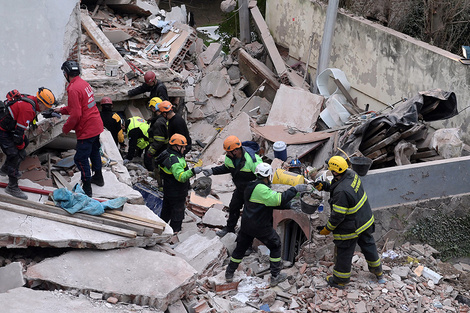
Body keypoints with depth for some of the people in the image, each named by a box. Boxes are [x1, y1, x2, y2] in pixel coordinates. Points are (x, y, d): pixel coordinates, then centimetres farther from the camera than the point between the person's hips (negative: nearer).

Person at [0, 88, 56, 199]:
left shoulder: (31, 100, 1)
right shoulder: (28, 109, -30)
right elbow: (19, 131, -25)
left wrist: (23, 141, 16)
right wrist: (20, 146, -9)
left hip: (10, 126, 11)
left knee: (25, 142, 25)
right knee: (15, 154, -14)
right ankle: (12, 187, -9)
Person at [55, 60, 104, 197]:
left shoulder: (74, 89, -22)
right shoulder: (84, 83, 8)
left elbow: (76, 115, -24)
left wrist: (65, 128, -10)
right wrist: (61, 110, 25)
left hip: (86, 130, -10)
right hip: (96, 125, 10)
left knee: (80, 158, -1)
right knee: (94, 151, 26)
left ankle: (87, 188, 4)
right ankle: (98, 177, 44)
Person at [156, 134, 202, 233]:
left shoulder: (167, 154, 5)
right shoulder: (174, 160, -29)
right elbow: (180, 176, -38)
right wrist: (192, 171, -45)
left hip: (167, 191, 10)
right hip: (177, 195, -10)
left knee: (166, 213, 25)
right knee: (177, 216, 4)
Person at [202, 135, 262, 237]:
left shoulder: (252, 159, -36)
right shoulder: (229, 157, -14)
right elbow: (226, 168, 9)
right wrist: (212, 171, -3)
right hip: (239, 189, 7)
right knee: (233, 207, 22)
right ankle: (229, 227, 44)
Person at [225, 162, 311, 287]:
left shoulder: (251, 187, 9)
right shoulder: (261, 189, -23)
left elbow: (272, 202, 11)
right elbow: (278, 199, -32)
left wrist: (290, 206, 7)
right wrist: (295, 189, -26)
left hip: (246, 225, 8)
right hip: (261, 227, -8)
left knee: (241, 248, 21)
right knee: (275, 246, 12)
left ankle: (229, 273, 30)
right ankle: (275, 276, 17)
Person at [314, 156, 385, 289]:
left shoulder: (341, 191, -35)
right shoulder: (352, 174, -10)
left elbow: (338, 215, -26)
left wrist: (327, 229, -13)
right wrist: (325, 186, 1)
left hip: (350, 228, -8)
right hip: (366, 221, 8)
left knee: (343, 254, 13)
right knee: (368, 245, 27)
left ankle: (340, 280, 33)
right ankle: (378, 271, 47)